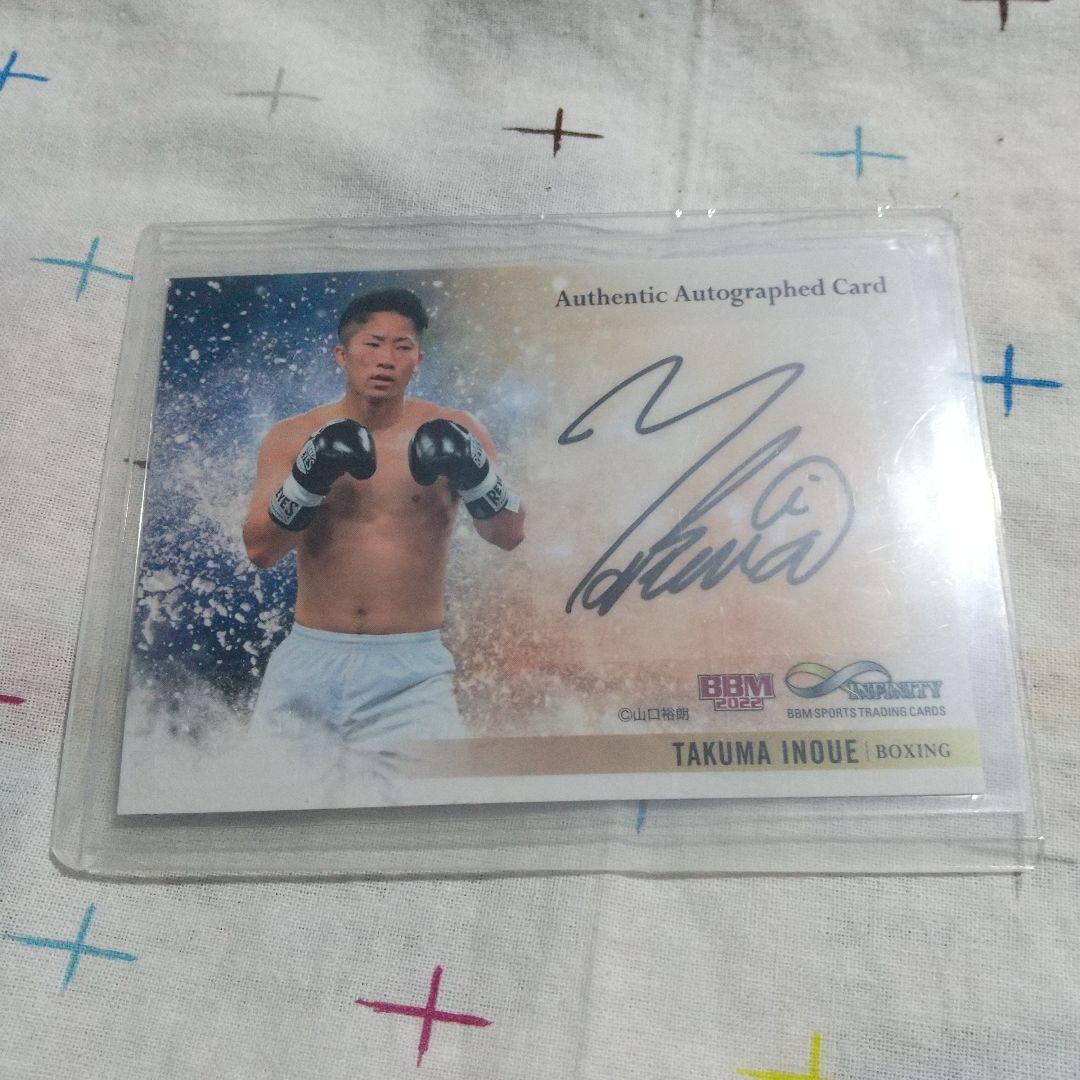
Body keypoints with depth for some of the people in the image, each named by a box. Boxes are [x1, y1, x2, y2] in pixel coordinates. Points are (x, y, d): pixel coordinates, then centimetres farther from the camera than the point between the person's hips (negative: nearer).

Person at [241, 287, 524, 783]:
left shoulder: (451, 431, -2)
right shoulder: (292, 437, 2)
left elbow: (509, 535, -9)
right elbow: (259, 550, -6)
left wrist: (469, 467, -25)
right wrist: (312, 473, -19)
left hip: (411, 668, -1)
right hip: (307, 661, 2)